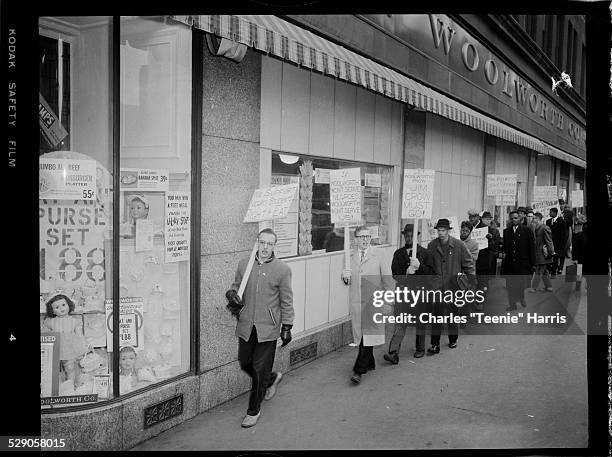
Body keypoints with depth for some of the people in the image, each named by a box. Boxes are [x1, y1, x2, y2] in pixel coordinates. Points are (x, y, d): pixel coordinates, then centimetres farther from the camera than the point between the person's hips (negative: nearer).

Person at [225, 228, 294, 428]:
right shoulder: (243, 264, 3)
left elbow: (286, 301, -2)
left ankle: (254, 411, 18)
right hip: (246, 326, 4)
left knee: (259, 370, 0)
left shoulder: (282, 269, -6)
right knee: (245, 363, 13)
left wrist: (286, 327, -2)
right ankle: (272, 378, 42)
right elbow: (237, 286, 16)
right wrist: (232, 293, -7)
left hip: (268, 328, -4)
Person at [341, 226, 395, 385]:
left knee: (369, 335, -9)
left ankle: (359, 371, -6)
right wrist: (345, 277, -8)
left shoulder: (378, 256, 1)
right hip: (355, 301, 3)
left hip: (373, 302, -3)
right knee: (360, 335, 11)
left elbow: (388, 279, 3)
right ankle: (369, 363, 31)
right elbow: (346, 281, 15)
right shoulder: (349, 256, 8)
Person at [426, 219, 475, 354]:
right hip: (437, 286, 0)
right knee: (436, 313, -9)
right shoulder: (431, 246, 2)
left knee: (453, 313, 11)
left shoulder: (458, 245, -2)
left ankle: (453, 340, 30)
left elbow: (468, 263, 4)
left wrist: (472, 280, 0)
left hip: (454, 284, 0)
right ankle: (435, 344, -6)